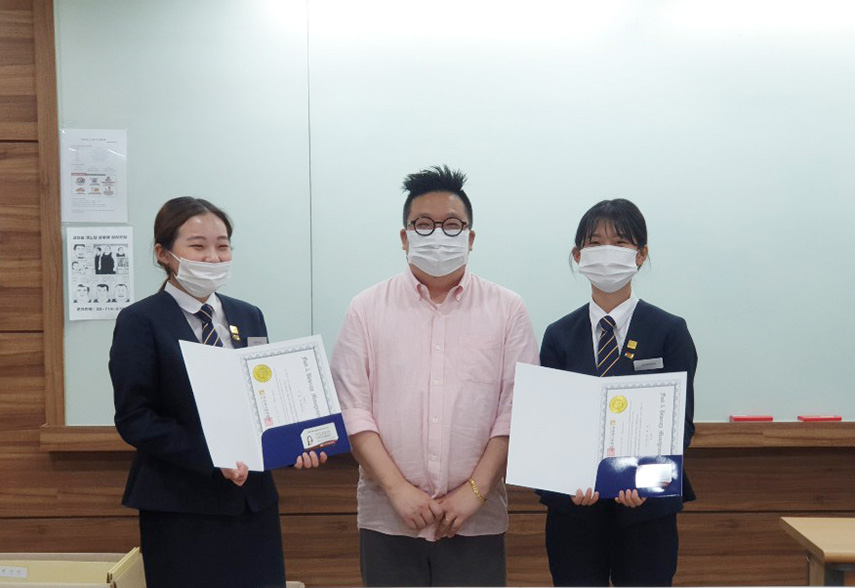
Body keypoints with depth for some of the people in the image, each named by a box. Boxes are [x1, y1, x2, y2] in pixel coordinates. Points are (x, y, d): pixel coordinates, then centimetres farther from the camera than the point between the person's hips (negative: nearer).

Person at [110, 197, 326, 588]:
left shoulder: (249, 316, 12)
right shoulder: (140, 321, -5)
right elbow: (134, 419, -10)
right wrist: (212, 457, -21)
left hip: (253, 498, 5)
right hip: (181, 509, -5)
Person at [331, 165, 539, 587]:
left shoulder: (507, 310, 3)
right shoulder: (367, 309, 4)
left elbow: (516, 410, -1)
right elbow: (352, 409, -2)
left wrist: (475, 490, -8)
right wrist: (398, 489, -9)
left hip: (476, 520, 0)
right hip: (388, 518, 0)